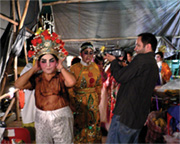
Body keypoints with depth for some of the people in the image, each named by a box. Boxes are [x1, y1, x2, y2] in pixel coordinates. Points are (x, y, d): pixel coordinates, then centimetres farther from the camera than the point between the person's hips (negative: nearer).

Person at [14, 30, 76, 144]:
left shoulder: (61, 76, -5)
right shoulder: (36, 78, 0)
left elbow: (72, 82, -27)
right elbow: (18, 84, -14)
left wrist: (61, 67, -14)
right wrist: (34, 69, -8)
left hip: (61, 118, -2)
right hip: (41, 118, 2)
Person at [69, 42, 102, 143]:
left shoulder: (96, 67, 2)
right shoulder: (74, 68, -10)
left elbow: (99, 84, 13)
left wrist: (98, 96, 10)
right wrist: (74, 102, -9)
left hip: (93, 101, 4)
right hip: (79, 100, -3)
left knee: (93, 123, 13)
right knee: (80, 124, 6)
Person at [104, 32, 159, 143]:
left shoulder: (141, 59, -15)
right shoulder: (154, 64, 17)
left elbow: (120, 77, -13)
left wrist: (113, 61, 3)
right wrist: (116, 63, 16)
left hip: (125, 115, -10)